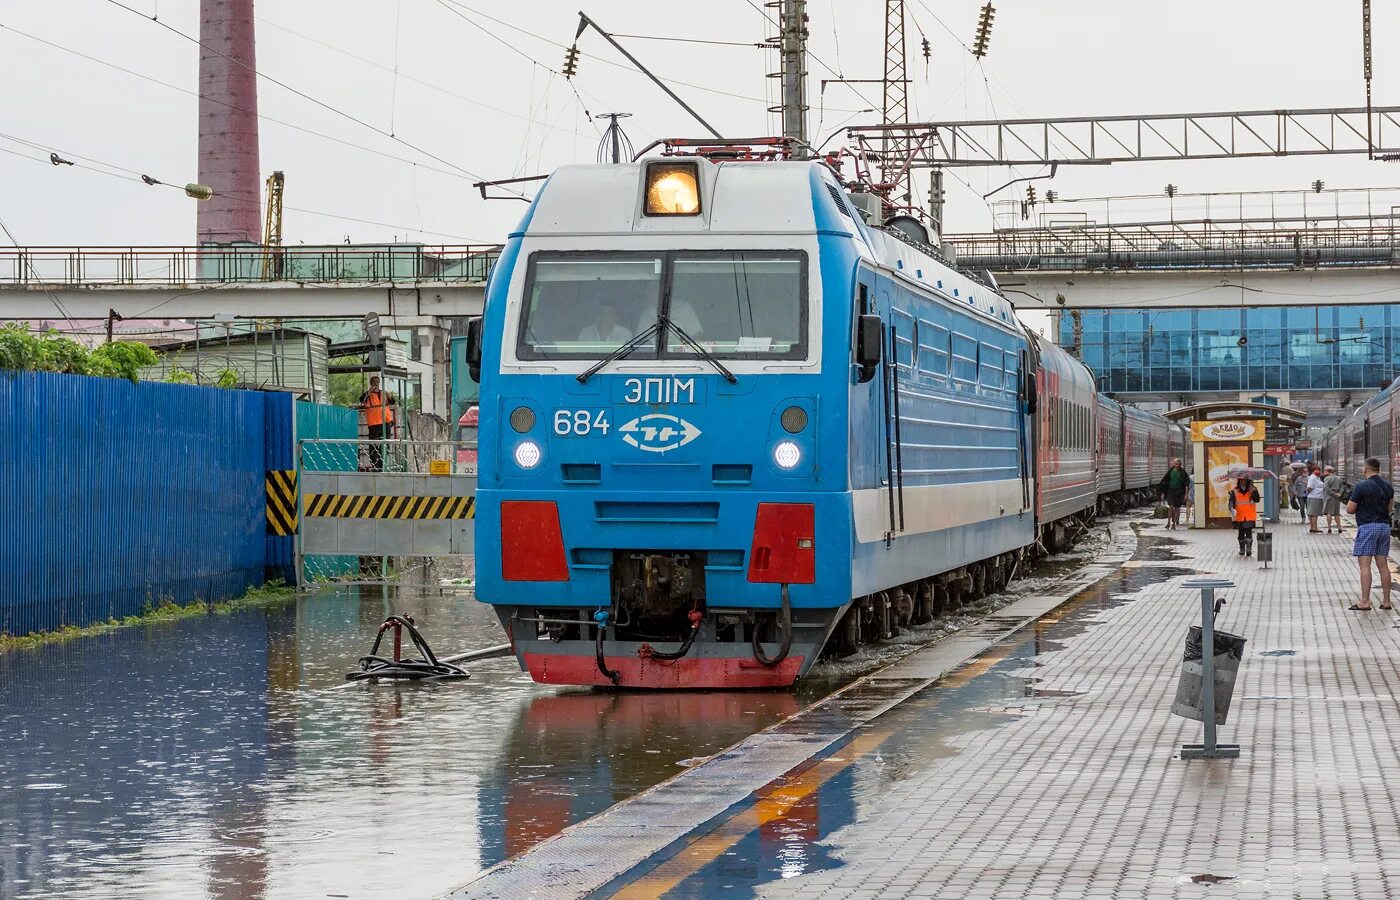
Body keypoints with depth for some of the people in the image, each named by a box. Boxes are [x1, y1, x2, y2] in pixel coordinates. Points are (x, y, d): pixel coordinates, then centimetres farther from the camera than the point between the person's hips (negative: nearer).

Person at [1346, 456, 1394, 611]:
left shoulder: (1361, 486, -12)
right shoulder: (1388, 486, 8)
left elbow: (1350, 509, -9)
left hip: (1367, 527, -6)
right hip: (1384, 526, 6)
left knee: (1365, 565, -6)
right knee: (1383, 565, 9)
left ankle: (1365, 601, -9)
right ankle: (1386, 601, 10)